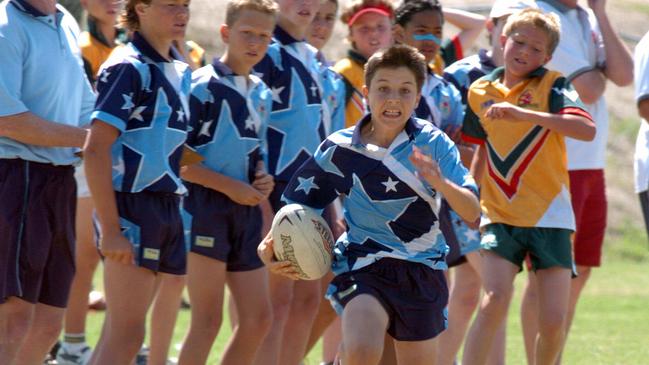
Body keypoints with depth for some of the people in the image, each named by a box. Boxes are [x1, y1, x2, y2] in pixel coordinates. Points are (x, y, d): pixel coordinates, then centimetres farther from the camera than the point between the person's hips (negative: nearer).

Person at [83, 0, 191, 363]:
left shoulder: (181, 73, 15)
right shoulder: (129, 68, -10)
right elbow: (96, 149, -16)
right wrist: (110, 229, -21)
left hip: (167, 207, 8)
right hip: (132, 206, -8)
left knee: (120, 334, 9)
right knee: (126, 334, -12)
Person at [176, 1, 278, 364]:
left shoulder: (262, 95, 14)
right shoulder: (203, 86, -9)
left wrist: (262, 177, 4)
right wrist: (230, 186, -17)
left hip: (246, 211, 8)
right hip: (206, 208, -8)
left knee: (258, 318, 7)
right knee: (208, 320, -8)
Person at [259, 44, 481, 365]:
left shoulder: (433, 143, -5)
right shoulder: (339, 149, -4)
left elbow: (472, 212, -10)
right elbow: (297, 205, 8)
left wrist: (440, 184, -30)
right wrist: (270, 246, -10)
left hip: (422, 272, 2)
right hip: (364, 264, -2)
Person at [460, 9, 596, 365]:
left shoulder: (551, 86, -5)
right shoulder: (480, 92, 7)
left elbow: (587, 129, -23)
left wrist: (525, 113, -31)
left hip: (550, 215, -2)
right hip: (499, 215, 2)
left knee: (553, 319, -5)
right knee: (495, 300, -20)